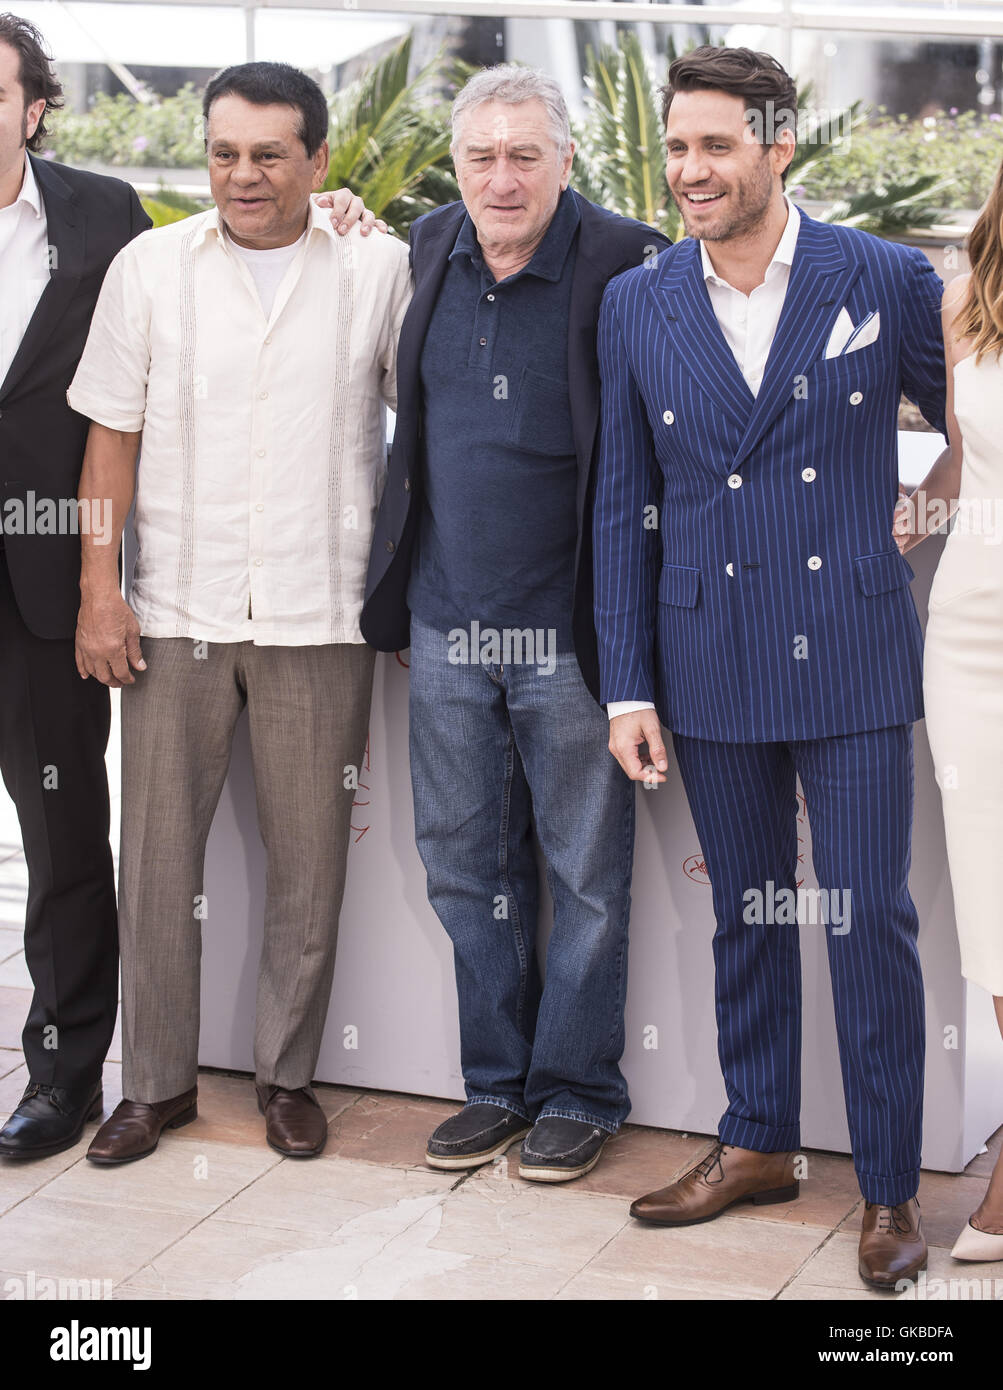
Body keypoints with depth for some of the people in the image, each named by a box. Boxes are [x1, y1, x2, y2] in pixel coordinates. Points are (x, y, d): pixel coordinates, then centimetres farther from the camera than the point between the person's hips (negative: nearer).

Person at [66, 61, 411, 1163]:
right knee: (157, 856, 5)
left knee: (308, 860, 7)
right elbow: (112, 437, 5)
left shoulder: (380, 271, 1)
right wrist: (99, 592, -1)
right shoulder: (149, 268, 4)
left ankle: (288, 1074, 22)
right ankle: (157, 1081, 18)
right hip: (174, 613, 1)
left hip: (319, 615, -1)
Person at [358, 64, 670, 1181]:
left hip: (567, 629, -5)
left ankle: (577, 1091, 21)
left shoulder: (623, 265, -12)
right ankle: (498, 1081, 28)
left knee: (586, 871, 6)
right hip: (446, 627, 5)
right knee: (465, 866, 13)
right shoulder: (427, 252, 6)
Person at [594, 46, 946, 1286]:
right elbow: (622, 503, 7)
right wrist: (628, 686, 4)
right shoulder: (636, 307, 4)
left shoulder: (887, 280, -5)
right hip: (711, 660, 3)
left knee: (870, 918, 0)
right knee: (745, 912, 14)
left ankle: (889, 1187, 13)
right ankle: (758, 1142, 30)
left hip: (852, 657, -3)